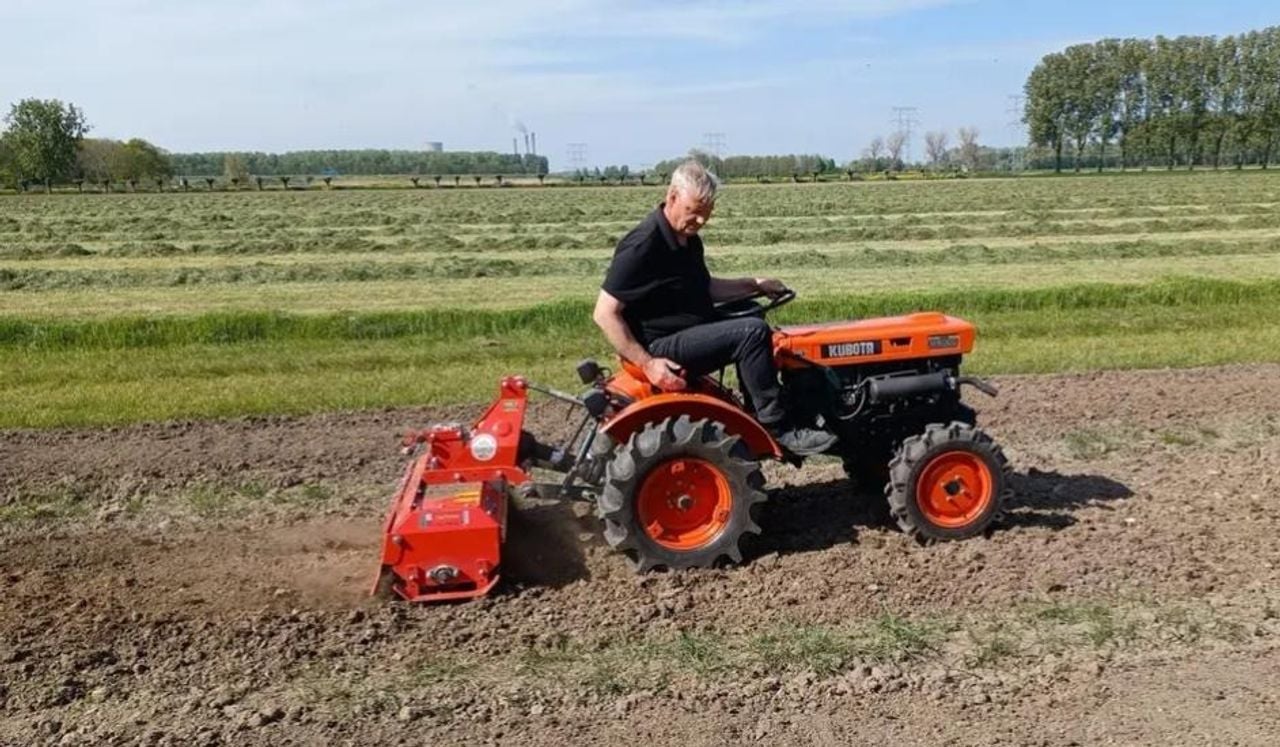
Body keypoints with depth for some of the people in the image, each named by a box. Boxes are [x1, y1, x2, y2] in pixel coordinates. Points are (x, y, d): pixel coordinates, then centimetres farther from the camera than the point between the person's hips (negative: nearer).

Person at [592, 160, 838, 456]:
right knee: (753, 331, -21)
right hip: (664, 347, -10)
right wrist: (647, 364, -23)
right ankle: (778, 429, -16)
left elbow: (704, 288, 26)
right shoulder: (642, 245, -18)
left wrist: (755, 284, 13)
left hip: (691, 332, 10)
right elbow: (604, 314, -20)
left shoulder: (688, 238, 11)